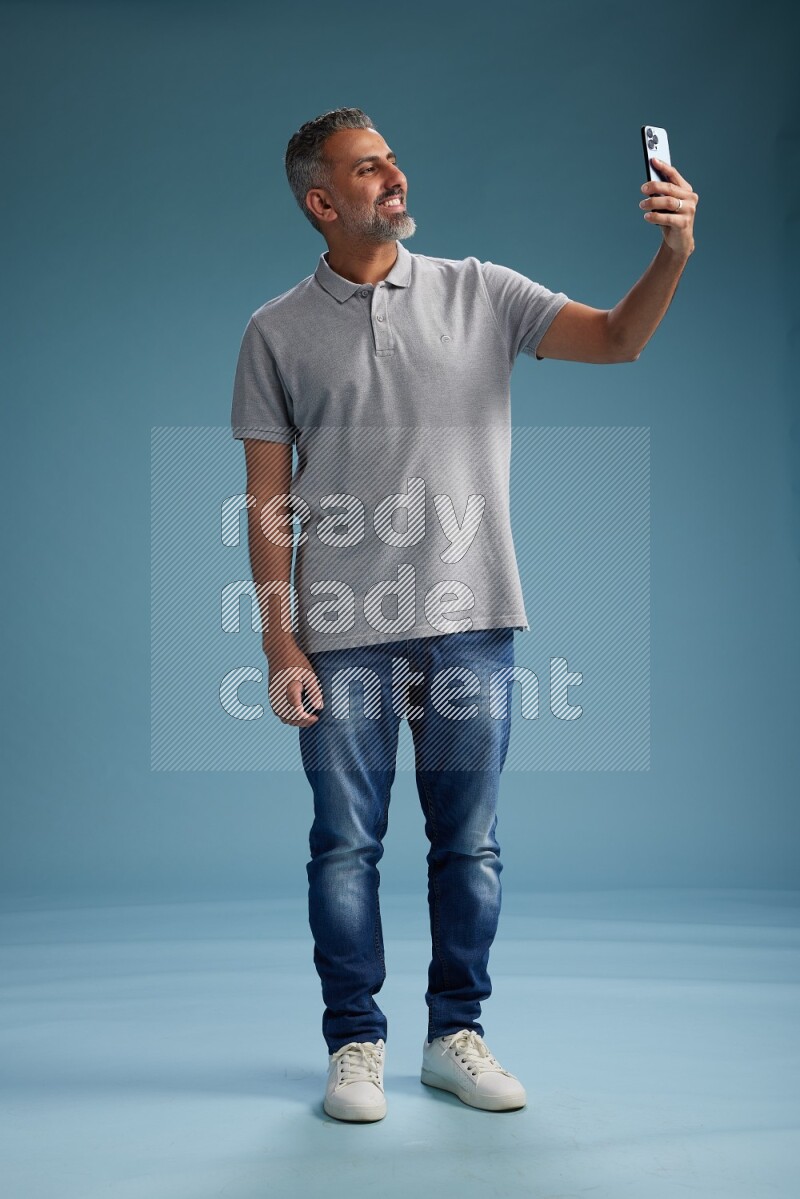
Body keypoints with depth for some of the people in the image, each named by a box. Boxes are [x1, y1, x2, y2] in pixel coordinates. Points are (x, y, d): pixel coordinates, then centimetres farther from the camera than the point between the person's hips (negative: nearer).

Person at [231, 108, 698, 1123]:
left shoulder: (478, 294, 6)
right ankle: (354, 1045, 21)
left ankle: (455, 1035, 24)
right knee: (346, 843, 5)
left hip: (470, 621, 1)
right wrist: (280, 646, -4)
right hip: (343, 633, -1)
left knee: (469, 841, 8)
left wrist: (673, 253, -19)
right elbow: (268, 499, 2)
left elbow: (618, 338, 0)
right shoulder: (278, 333, 4)